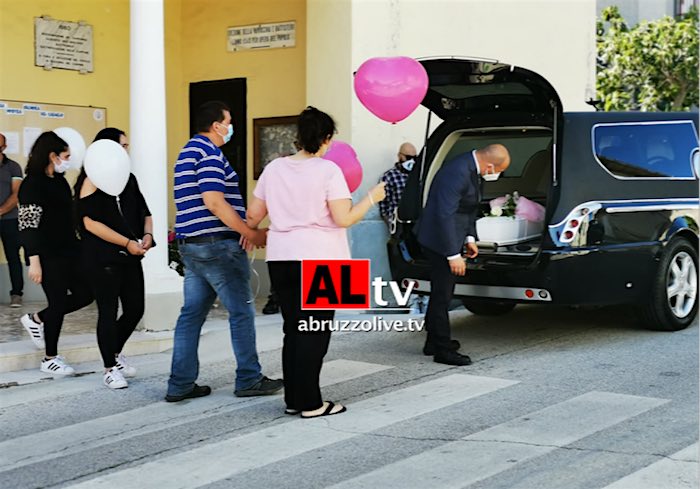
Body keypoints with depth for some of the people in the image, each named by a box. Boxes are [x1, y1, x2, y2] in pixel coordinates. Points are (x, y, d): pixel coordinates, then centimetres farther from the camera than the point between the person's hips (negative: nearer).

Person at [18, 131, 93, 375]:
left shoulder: (60, 181, 13)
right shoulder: (32, 185, -13)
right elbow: (28, 226, -17)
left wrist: (77, 249, 21)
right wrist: (34, 261, -21)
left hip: (69, 252, 9)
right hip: (49, 256, -9)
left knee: (84, 294, 9)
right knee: (58, 303, -2)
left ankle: (37, 320, 26)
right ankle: (50, 359, 14)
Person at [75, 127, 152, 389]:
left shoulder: (129, 179, 13)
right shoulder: (92, 181, -8)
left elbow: (145, 212, 18)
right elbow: (90, 222, -15)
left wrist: (147, 234, -4)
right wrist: (127, 243, -16)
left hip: (130, 257, 7)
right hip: (102, 258, -7)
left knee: (135, 309, 10)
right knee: (108, 312, 0)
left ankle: (115, 352, 34)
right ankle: (110, 369, 14)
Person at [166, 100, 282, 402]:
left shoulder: (188, 152, 20)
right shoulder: (210, 154, -13)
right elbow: (214, 202, -23)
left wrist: (241, 230, 19)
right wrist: (250, 233, -17)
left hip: (190, 244, 10)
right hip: (218, 244, -10)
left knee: (191, 314, 9)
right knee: (241, 312, 1)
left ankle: (180, 384, 9)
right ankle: (249, 380, 8)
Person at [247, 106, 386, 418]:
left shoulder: (274, 168, 8)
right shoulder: (328, 170, -8)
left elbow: (253, 215, 13)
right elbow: (344, 218, -12)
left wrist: (252, 233, 34)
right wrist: (372, 198, 2)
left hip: (280, 257, 6)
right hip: (318, 258, -5)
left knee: (292, 329, 13)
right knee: (314, 332, 0)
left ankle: (293, 399, 17)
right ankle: (310, 404, 1)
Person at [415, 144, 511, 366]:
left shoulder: (470, 167, 5)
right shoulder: (457, 172, -27)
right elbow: (445, 215, -28)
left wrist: (470, 237, 11)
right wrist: (453, 255, -26)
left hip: (449, 237, 10)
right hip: (440, 240, -10)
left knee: (441, 292, 18)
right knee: (442, 295, -3)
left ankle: (434, 341, 30)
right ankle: (443, 350, 4)